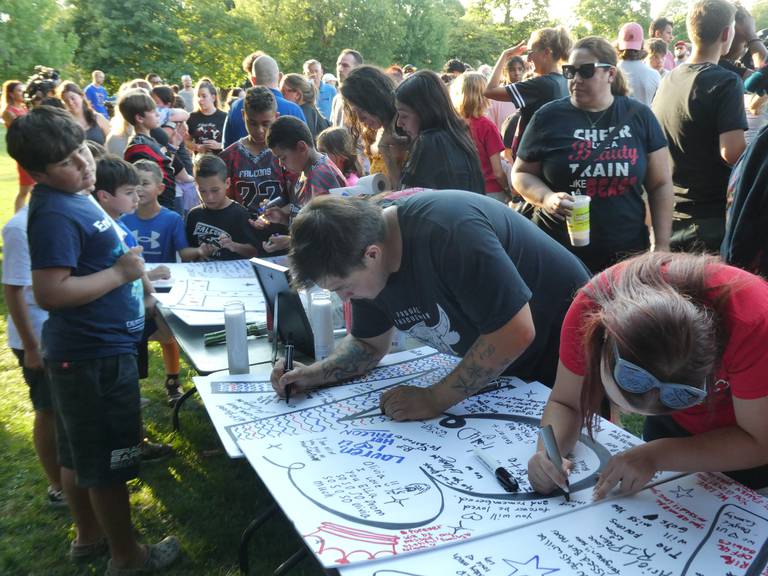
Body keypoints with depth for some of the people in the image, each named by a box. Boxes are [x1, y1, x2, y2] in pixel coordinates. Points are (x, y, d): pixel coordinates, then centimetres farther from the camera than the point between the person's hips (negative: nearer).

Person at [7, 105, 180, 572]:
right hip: (96, 355, -10)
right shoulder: (56, 214, -23)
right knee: (109, 461, 5)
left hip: (87, 349, 10)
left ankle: (89, 535, 40)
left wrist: (133, 271, 13)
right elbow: (50, 293, -29)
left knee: (78, 451, 22)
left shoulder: (71, 198, 8)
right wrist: (121, 273, -22)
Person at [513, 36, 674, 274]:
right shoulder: (549, 117, -1)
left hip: (627, 254, 2)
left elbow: (660, 185, 7)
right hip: (559, 254, -1)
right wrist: (547, 198, -15)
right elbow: (521, 173, 5)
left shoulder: (639, 116, 4)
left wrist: (662, 246, 1)